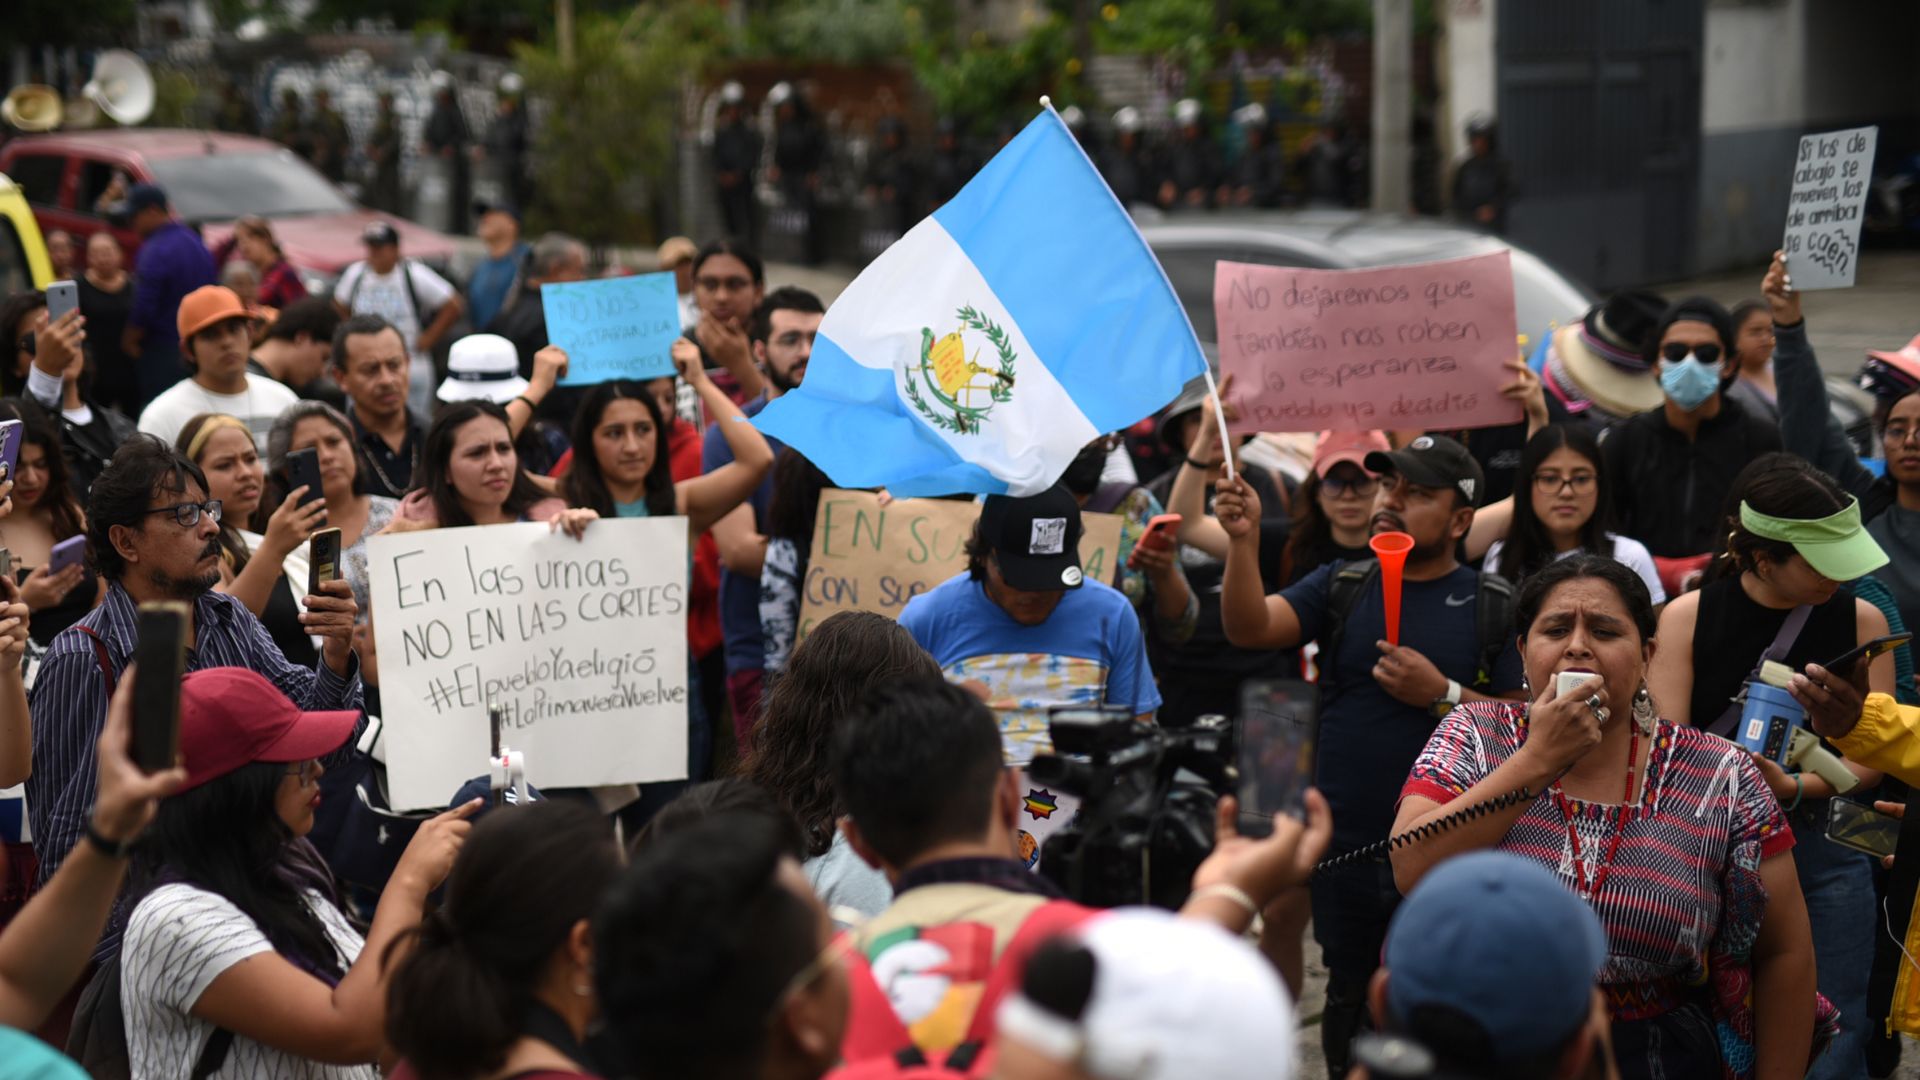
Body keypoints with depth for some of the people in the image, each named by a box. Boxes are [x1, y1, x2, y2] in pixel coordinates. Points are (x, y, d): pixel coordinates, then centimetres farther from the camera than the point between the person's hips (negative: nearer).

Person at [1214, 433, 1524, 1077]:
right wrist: (1244, 541, -23)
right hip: (1346, 847, 3)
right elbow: (1249, 628, -8)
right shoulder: (1340, 588, 8)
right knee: (1349, 1001, 15)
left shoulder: (1493, 607, 1)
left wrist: (1442, 694, -15)